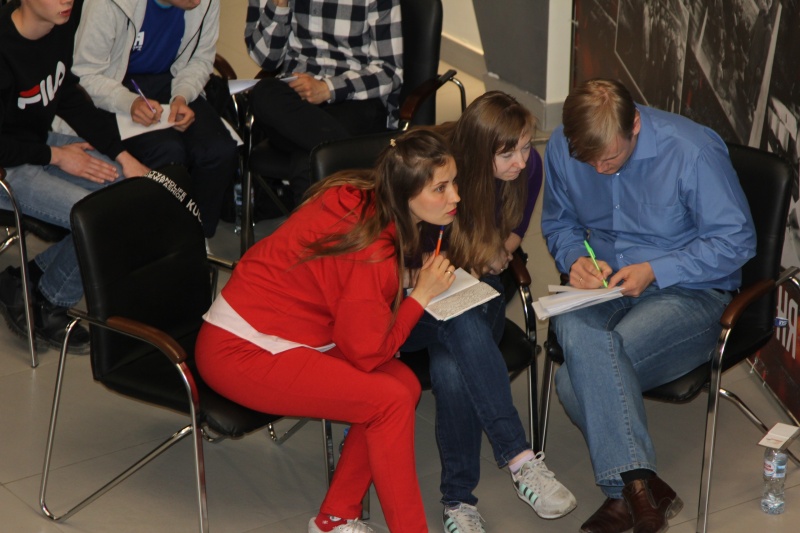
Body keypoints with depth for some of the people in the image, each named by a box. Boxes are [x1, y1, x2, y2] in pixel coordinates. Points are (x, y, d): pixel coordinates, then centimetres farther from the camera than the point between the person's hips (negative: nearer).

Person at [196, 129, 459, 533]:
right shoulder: (373, 251, -26)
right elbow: (366, 353, -16)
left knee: (404, 382, -3)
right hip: (241, 353, -9)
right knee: (391, 400, -16)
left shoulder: (358, 195, -3)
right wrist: (421, 295, -10)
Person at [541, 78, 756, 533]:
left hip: (688, 292, -5)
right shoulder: (562, 148, -1)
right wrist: (575, 258, -7)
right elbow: (559, 224, 16)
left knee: (579, 379, -31)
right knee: (575, 330, -33)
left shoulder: (692, 152, -17)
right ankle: (642, 487, -26)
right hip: (604, 286, 5)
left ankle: (627, 493, -16)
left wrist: (654, 270, -19)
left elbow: (737, 240, -10)